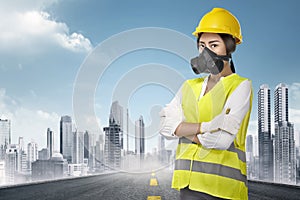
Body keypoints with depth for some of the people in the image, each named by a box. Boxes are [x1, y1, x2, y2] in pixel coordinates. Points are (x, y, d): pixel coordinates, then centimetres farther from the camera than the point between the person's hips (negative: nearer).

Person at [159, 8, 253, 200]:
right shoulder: (190, 86, 16)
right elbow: (166, 125, 2)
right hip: (189, 182, 5)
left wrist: (184, 130, -1)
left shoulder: (241, 86, -2)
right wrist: (205, 127, -11)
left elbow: (222, 138, -14)